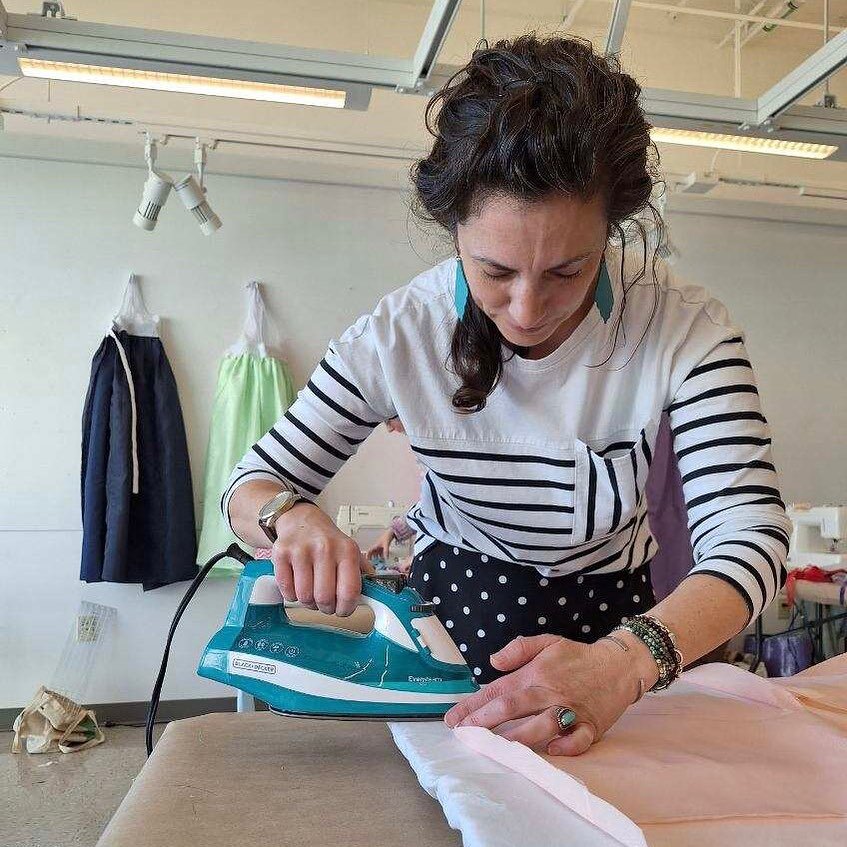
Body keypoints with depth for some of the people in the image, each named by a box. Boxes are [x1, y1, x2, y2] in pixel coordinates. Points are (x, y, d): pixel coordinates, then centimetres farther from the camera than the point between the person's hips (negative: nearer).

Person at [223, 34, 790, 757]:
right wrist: (292, 517, -38)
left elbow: (750, 536, -31)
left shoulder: (685, 330, -24)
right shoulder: (399, 336, -22)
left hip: (607, 622, 1)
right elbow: (253, 484, -13)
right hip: (452, 610, 0)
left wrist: (626, 662, -50)